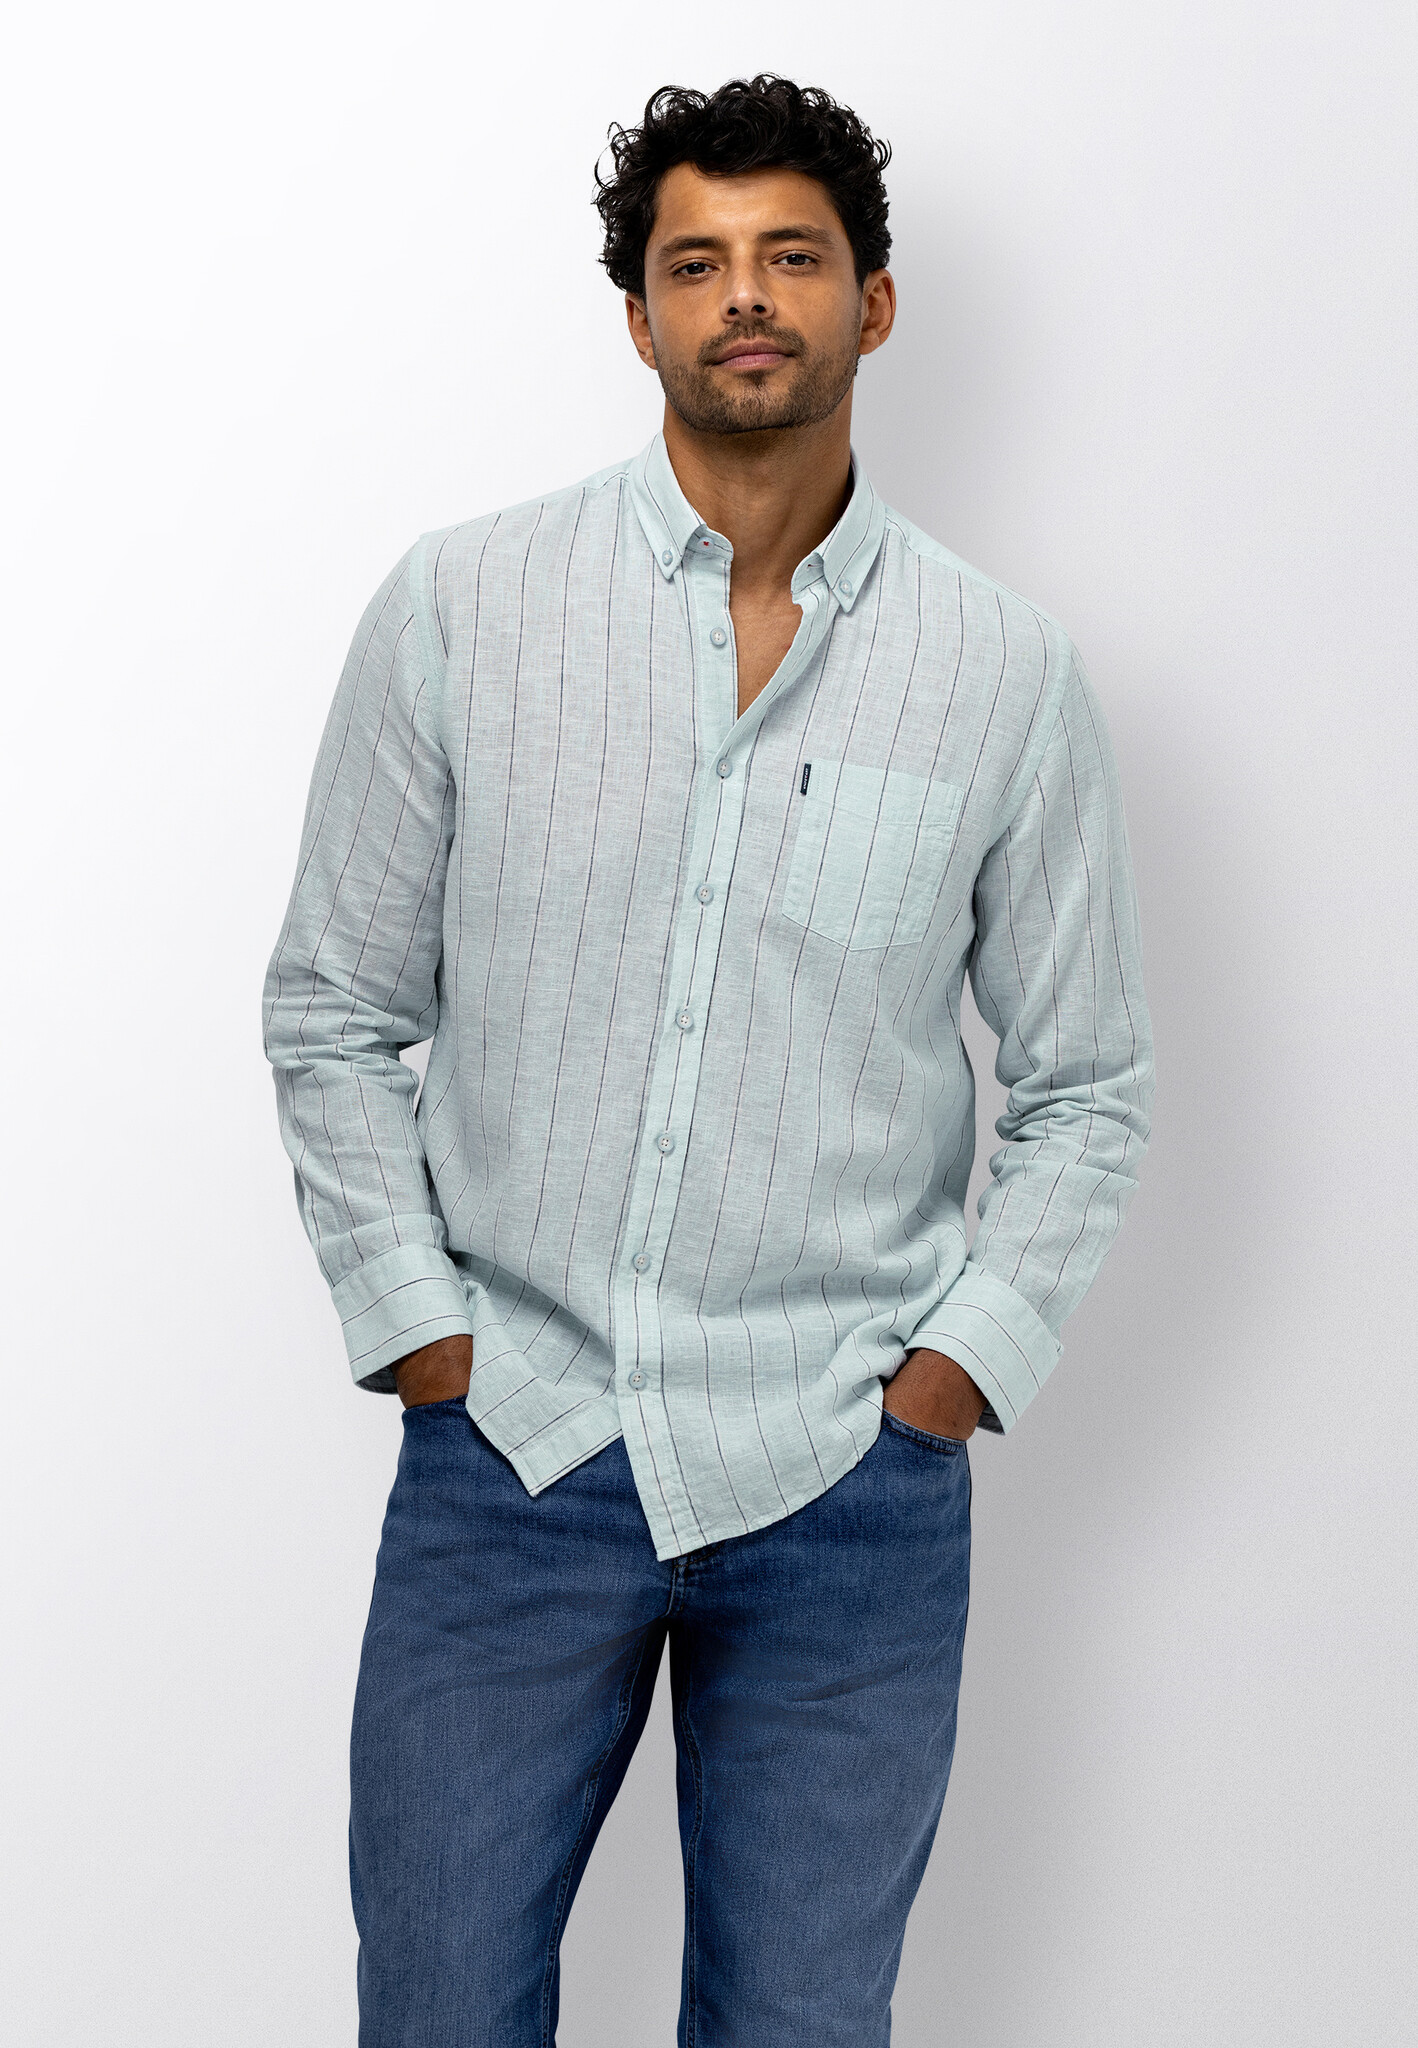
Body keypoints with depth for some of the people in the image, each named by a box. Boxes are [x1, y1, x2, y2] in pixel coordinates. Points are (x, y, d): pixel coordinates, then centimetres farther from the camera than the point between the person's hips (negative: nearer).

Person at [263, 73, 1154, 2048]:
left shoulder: (1009, 670, 0)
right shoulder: (458, 607, -1)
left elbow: (1089, 1081, 8)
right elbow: (334, 1014, 5)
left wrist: (966, 1360, -1)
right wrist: (417, 1328, -2)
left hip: (853, 1483, 1)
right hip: (508, 1444, 0)